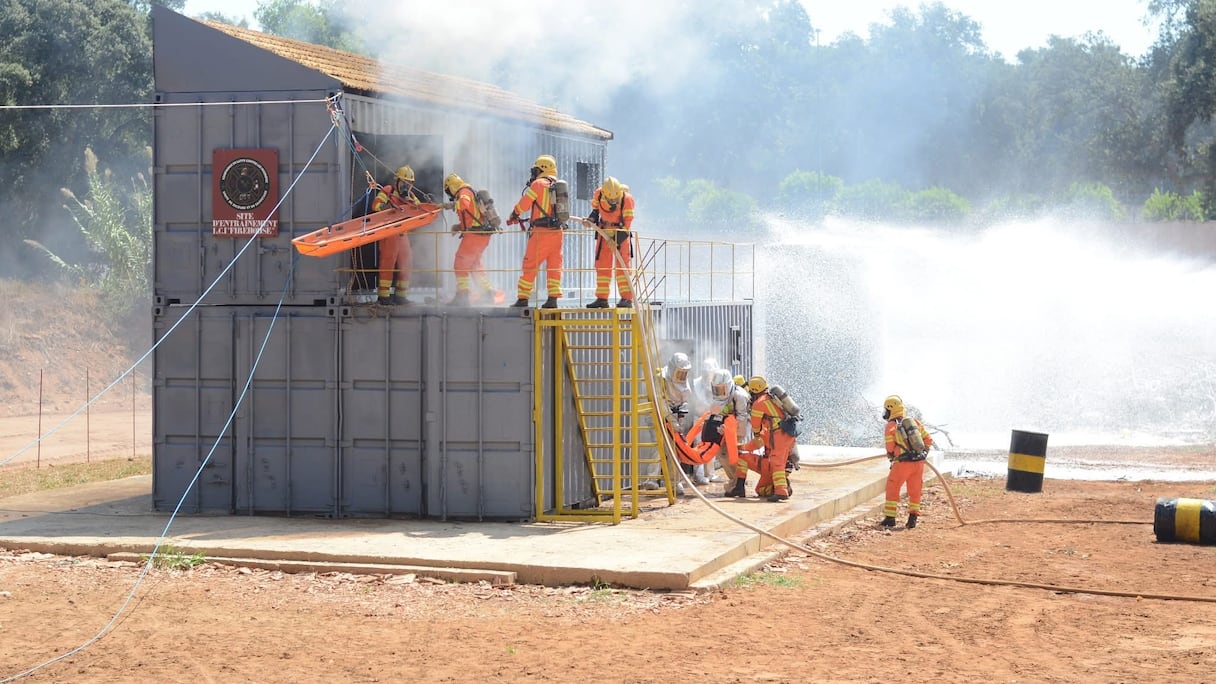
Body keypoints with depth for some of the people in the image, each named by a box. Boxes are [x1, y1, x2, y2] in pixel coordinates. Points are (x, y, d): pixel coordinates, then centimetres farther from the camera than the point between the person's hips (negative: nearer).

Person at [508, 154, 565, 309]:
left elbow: (523, 204, -1)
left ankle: (523, 298, 1)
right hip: (557, 231, 6)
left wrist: (513, 216, 17)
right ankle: (553, 298, 3)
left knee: (530, 266, 0)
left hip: (541, 232, -6)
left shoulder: (539, 184, -6)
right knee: (554, 266, 8)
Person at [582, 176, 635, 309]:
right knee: (602, 264, 3)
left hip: (620, 232, -4)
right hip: (604, 230, 4)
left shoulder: (627, 199, -23)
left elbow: (626, 223, -22)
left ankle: (627, 299, -14)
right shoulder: (598, 194, -11)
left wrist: (616, 241, -27)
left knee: (622, 264, -12)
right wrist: (591, 220, -10)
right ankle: (602, 298, 8)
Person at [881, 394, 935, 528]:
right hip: (919, 462, 4)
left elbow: (890, 449, -3)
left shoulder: (891, 427, -3)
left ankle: (890, 517, 9)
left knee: (892, 488, 11)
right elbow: (928, 440, 10)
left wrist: (892, 455, 18)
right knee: (915, 491, 16)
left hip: (903, 462, -4)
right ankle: (913, 517, 14)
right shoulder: (915, 422, 11)